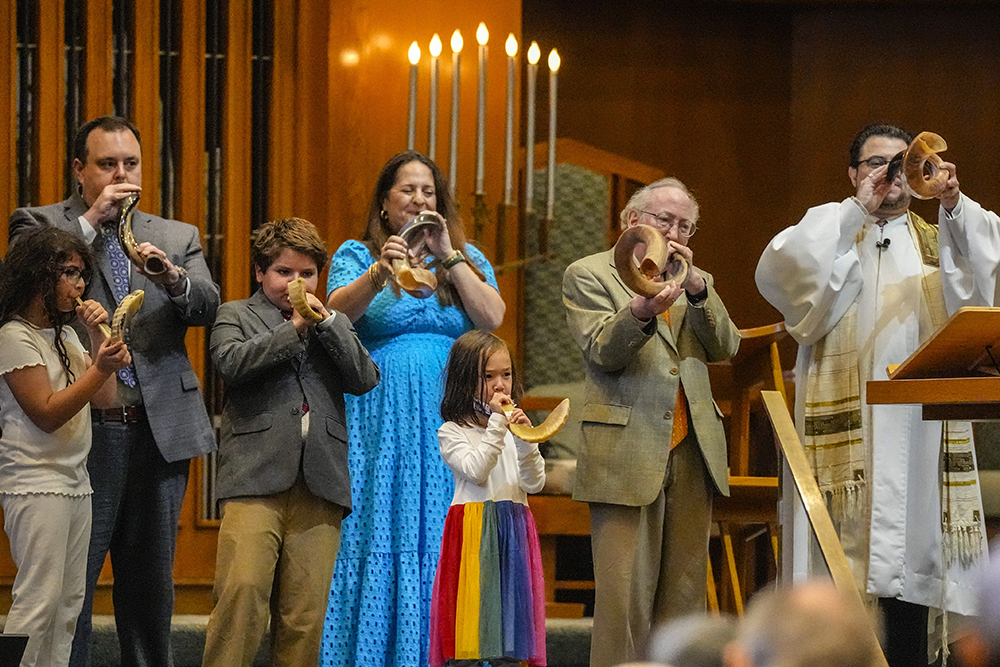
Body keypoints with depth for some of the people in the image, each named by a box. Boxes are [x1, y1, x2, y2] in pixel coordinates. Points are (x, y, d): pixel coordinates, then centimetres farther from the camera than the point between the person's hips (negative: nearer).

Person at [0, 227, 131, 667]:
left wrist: (99, 336, 5)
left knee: (69, 602, 4)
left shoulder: (65, 334, 17)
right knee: (39, 599, -15)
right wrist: (100, 369, -22)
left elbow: (103, 397, 14)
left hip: (74, 480, 9)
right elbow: (46, 413, -14)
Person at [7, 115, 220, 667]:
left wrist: (175, 279, -20)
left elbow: (208, 307, 1)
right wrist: (90, 221, -12)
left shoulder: (178, 238, 16)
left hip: (159, 431, 4)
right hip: (82, 429, -4)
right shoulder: (40, 224, 6)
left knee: (150, 584, 9)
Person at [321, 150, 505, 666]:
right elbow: (337, 313, -10)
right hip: (382, 423, -2)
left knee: (441, 545, -3)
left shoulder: (467, 259, 15)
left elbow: (491, 320, -1)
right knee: (380, 538, -7)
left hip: (449, 422, 2)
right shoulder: (356, 256, 9)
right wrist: (377, 273, -28)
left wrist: (448, 255, -7)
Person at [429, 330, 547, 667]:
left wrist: (525, 440, -9)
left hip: (513, 532, 4)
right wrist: (496, 424, -13)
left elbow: (535, 483, 5)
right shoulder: (452, 432, 1)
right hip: (473, 533, -4)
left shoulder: (513, 428, 12)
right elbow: (476, 471, -15)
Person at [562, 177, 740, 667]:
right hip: (627, 453, -5)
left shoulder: (696, 282, 20)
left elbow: (725, 348, 6)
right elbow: (602, 352, -8)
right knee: (625, 592, -9)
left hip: (690, 453, 5)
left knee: (684, 589, 4)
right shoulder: (589, 274, 5)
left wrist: (695, 287, -8)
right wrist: (642, 311, -27)